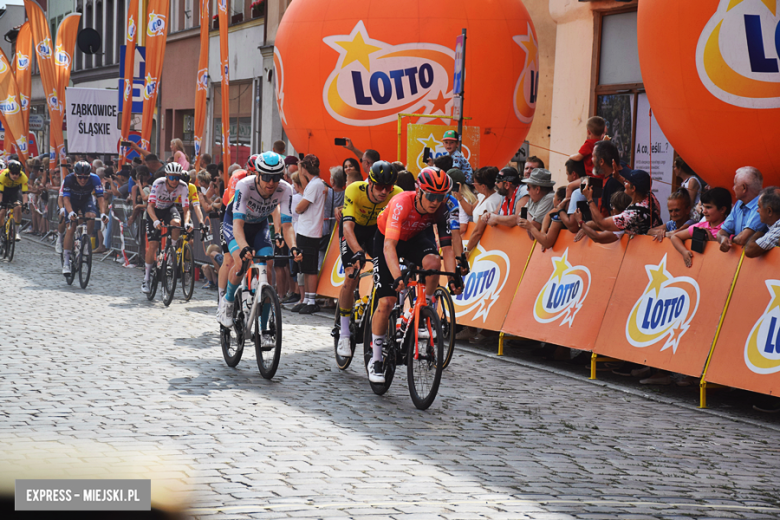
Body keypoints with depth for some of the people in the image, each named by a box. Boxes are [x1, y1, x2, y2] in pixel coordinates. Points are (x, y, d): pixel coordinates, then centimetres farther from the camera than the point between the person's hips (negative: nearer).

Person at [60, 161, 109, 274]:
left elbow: (101, 197, -33)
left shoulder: (95, 179, -30)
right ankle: (66, 262, -9)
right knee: (70, 229, -14)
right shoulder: (69, 179, -32)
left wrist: (103, 213, -49)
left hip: (86, 200, 1)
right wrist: (71, 213, -53)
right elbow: (66, 198, -36)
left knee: (91, 216, -31)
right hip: (72, 201, -1)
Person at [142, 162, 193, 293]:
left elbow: (186, 208, -24)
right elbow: (150, 206, -34)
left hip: (169, 208, 2)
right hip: (155, 210, -2)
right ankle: (146, 277, 5)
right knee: (153, 244, -10)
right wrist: (156, 221, -50)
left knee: (176, 222, -35)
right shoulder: (158, 184, -31)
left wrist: (187, 222, -44)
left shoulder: (183, 187, -25)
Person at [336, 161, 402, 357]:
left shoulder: (397, 194, -30)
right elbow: (348, 226, -44)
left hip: (377, 228, 3)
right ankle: (344, 335, -6)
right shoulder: (354, 190, -36)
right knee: (352, 276, -16)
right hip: (353, 229, -2)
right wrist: (358, 252, -59)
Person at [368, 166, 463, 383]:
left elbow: (447, 246, -22)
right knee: (386, 302, -12)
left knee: (432, 261, -32)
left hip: (415, 237, 3)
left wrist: (453, 277, -35)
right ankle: (375, 359, 2)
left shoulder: (440, 209, -24)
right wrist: (397, 277, -58)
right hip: (386, 238, -3)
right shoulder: (402, 203, -37)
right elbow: (389, 245, -45)